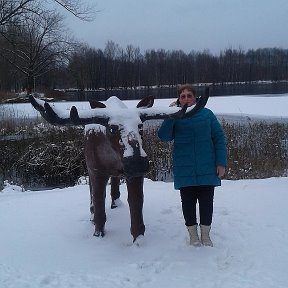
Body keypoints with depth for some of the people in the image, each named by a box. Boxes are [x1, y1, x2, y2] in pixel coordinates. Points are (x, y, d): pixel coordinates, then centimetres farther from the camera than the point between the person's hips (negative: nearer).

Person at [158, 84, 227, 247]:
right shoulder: (175, 117, 1)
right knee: (188, 202, 9)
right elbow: (164, 137, -12)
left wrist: (221, 163, -6)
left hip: (207, 169, 0)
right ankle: (193, 235, 25)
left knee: (206, 202, 8)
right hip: (185, 171, 0)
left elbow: (219, 138, -1)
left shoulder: (207, 114, -1)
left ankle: (206, 235, 25)